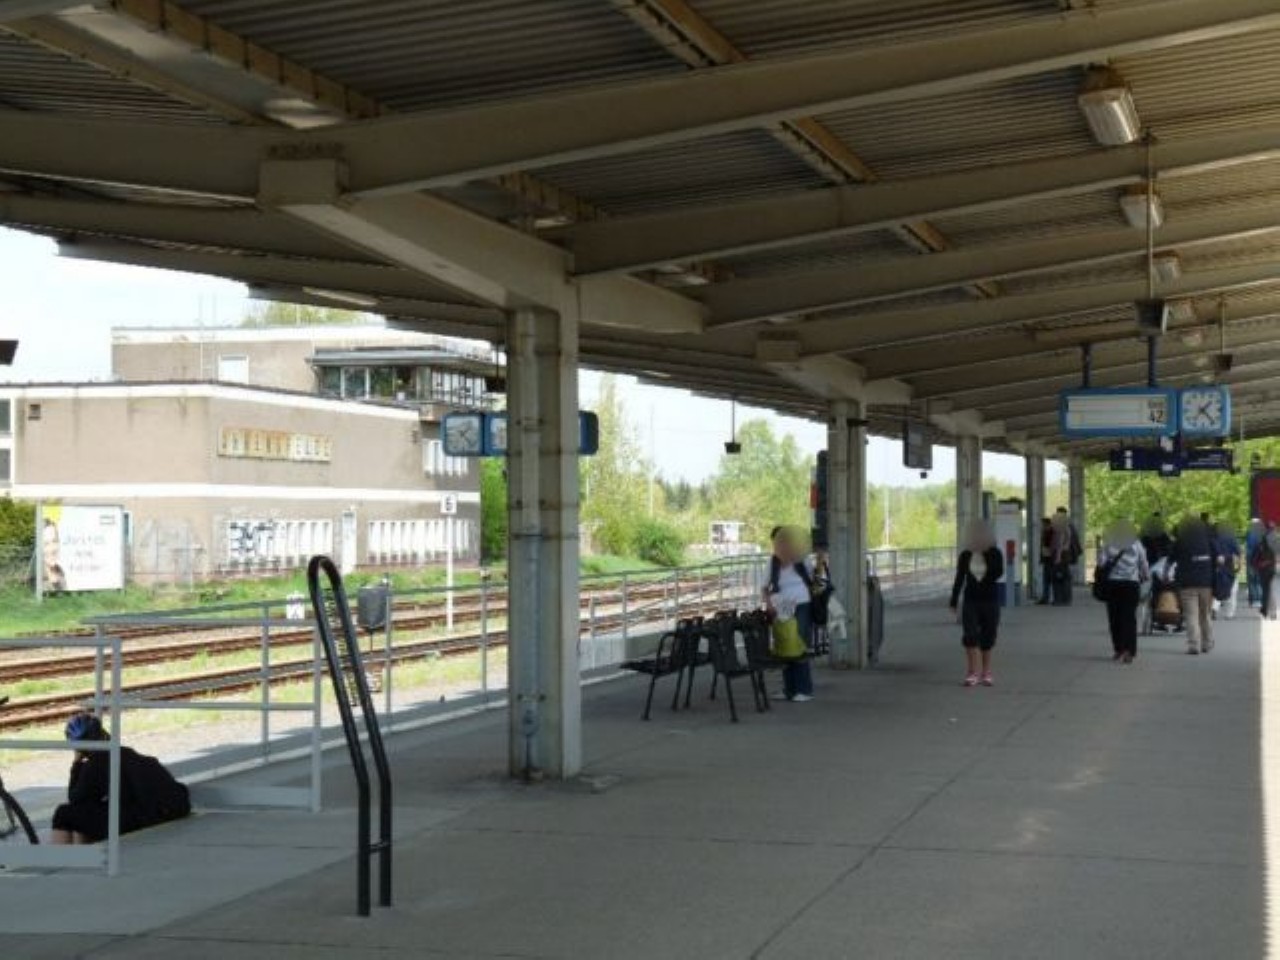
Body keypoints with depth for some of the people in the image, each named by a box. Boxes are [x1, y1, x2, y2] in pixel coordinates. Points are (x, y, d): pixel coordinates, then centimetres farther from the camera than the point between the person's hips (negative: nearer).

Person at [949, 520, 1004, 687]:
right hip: (971, 600, 0)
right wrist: (954, 602, 6)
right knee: (970, 636, -11)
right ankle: (973, 673, -10)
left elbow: (998, 573, -18)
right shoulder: (965, 556, 2)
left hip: (990, 600, 0)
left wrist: (987, 553, -17)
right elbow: (959, 579, 7)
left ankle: (985, 672, 15)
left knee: (987, 638, 4)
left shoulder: (995, 553, -2)